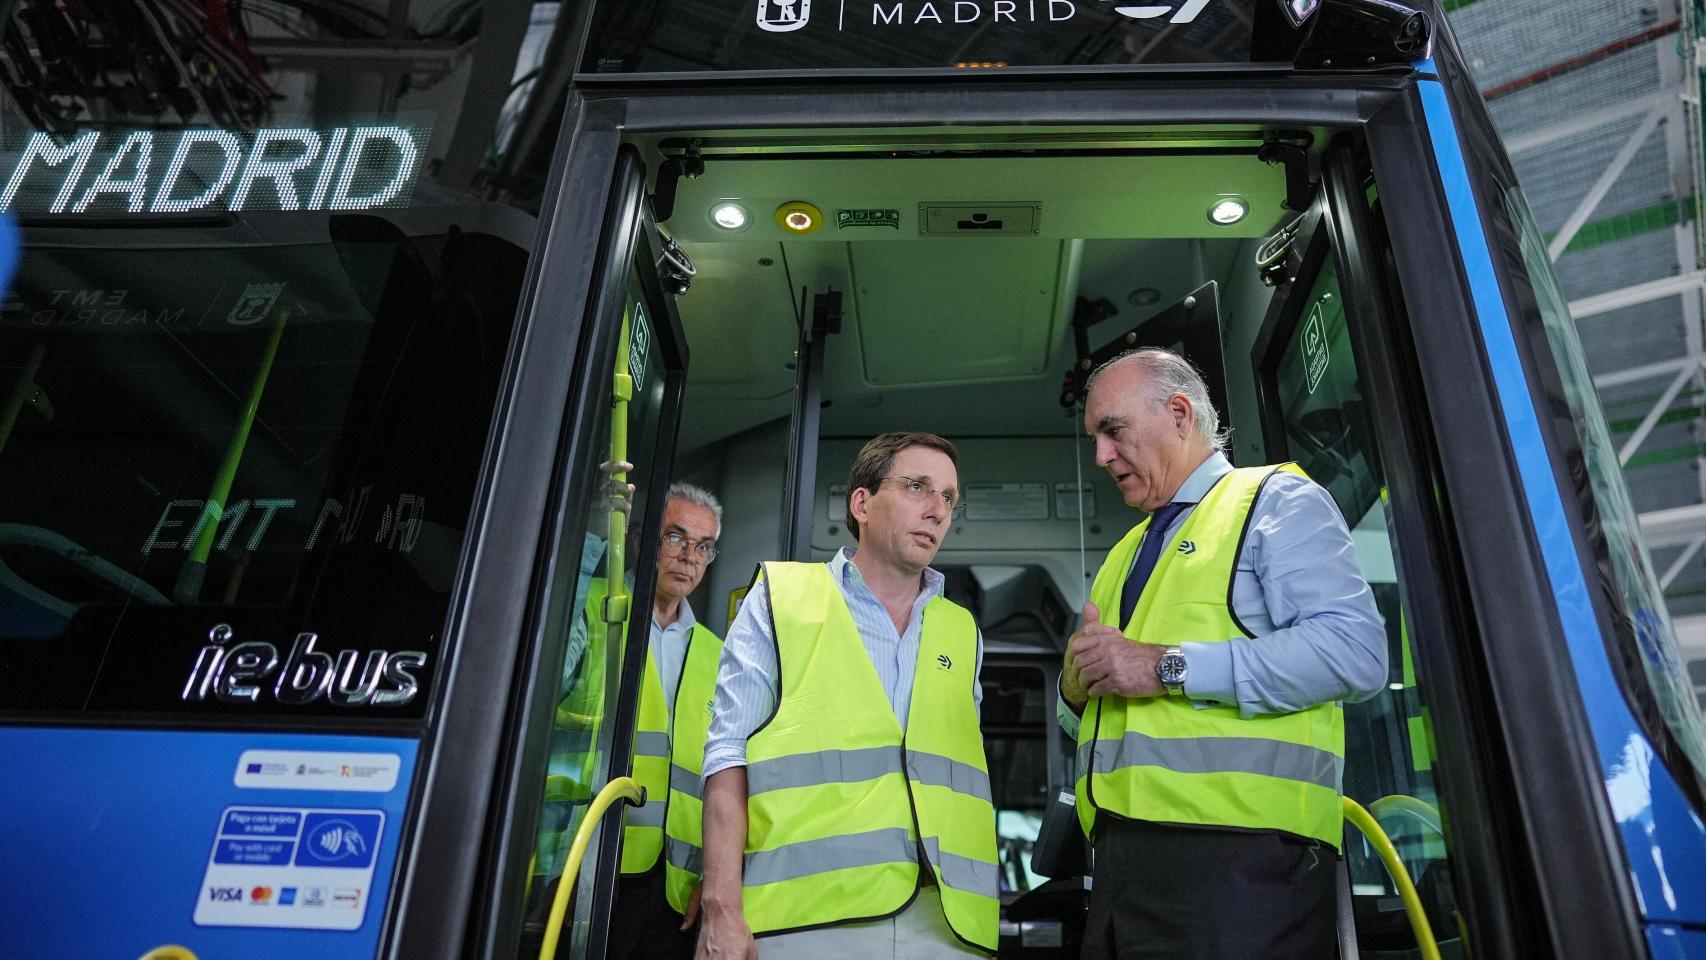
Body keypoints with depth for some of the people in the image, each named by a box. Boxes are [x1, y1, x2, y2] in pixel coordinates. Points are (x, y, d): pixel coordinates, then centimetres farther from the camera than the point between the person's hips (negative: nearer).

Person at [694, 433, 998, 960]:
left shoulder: (962, 633, 17)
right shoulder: (782, 595, 5)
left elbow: (958, 774, 14)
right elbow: (729, 752, -1)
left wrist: (974, 912, 3)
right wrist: (722, 906, -10)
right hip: (808, 915, -3)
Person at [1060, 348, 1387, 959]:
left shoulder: (1276, 501, 1)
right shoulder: (1125, 555, 23)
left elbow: (1356, 651, -16)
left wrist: (1168, 667, -17)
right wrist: (1079, 684, 3)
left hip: (1238, 856, -7)